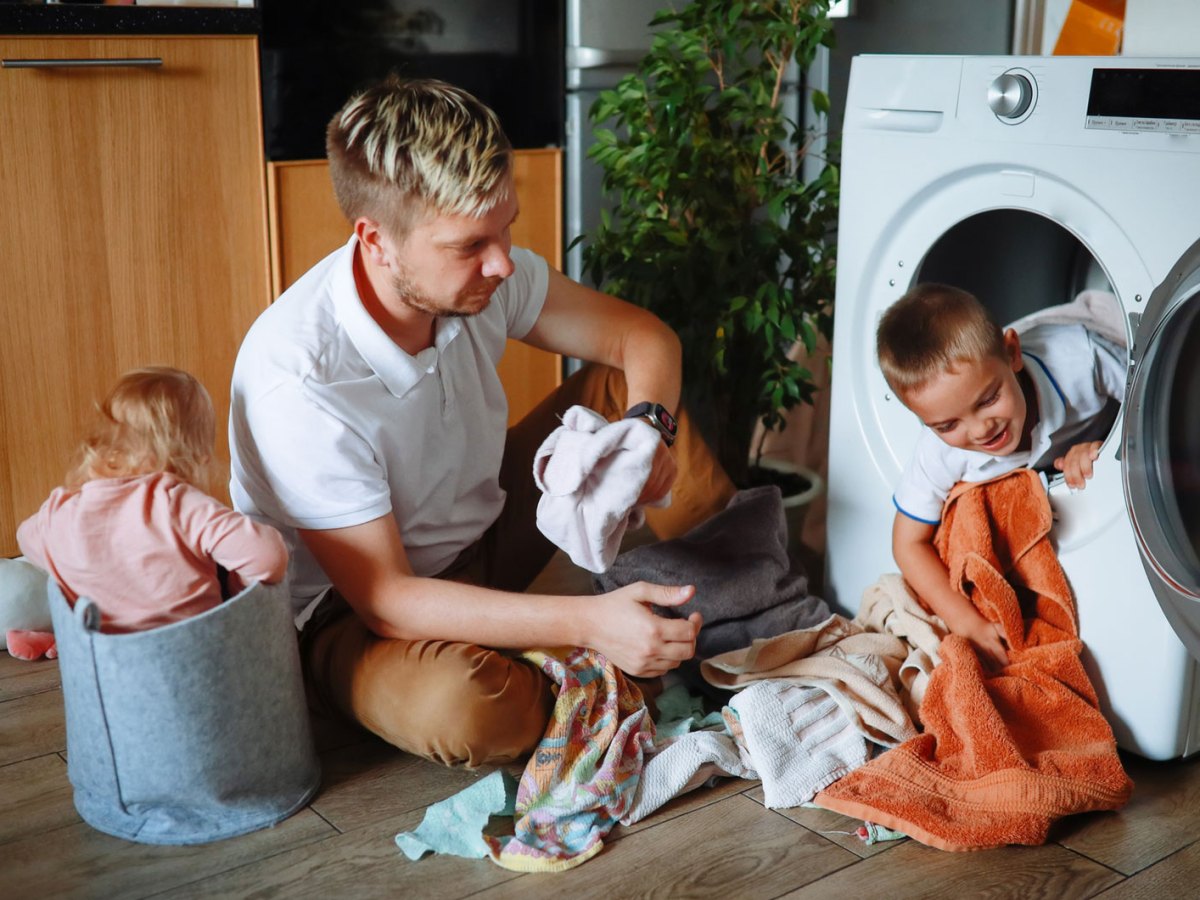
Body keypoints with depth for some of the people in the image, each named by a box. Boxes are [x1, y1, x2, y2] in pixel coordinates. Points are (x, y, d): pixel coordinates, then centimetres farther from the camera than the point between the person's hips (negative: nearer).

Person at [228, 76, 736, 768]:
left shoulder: (478, 277, -14)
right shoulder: (297, 379, -33)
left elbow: (644, 336, -2)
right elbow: (384, 598, -31)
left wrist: (648, 423, -26)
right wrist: (588, 622, -39)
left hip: (483, 537, 7)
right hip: (351, 617, -6)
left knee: (620, 387, -1)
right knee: (459, 708, -39)